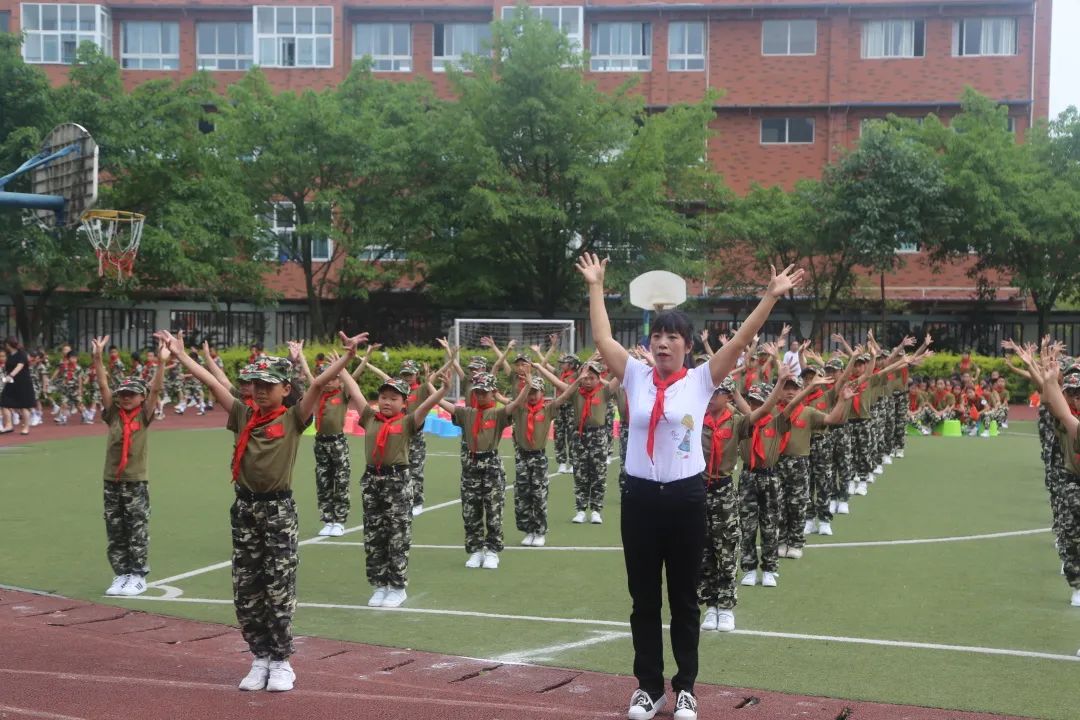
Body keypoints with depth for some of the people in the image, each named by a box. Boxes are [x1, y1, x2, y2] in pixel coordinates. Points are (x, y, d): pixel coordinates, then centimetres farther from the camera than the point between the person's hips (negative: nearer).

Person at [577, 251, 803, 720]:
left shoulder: (701, 380, -1)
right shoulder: (635, 377, 3)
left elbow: (740, 341, -7)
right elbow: (601, 339, 3)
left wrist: (771, 297, -13)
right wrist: (595, 286, 5)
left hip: (686, 496, -1)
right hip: (640, 495, 2)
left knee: (684, 598, 8)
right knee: (643, 598, 8)